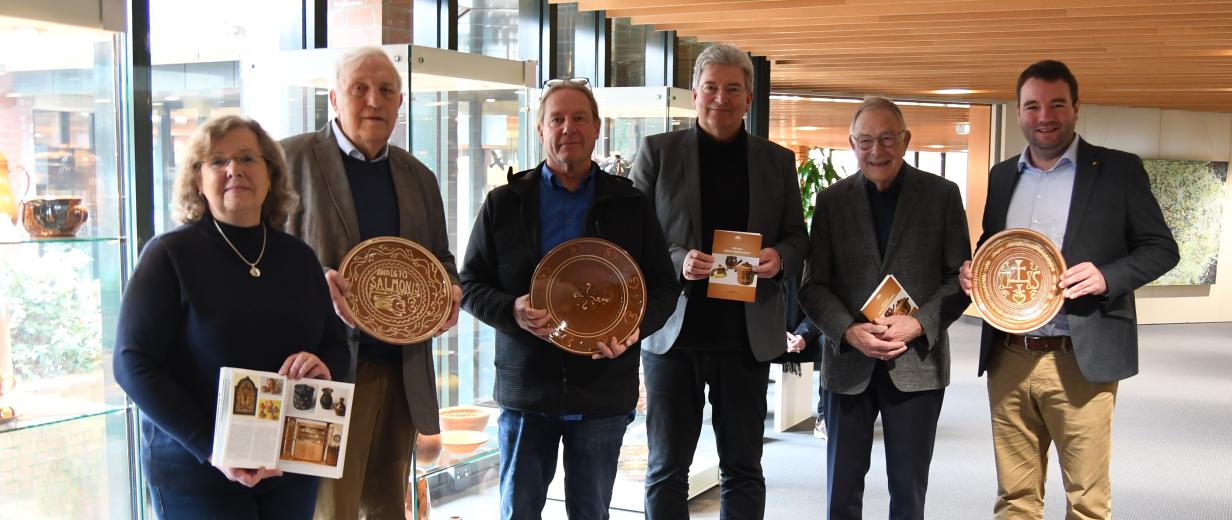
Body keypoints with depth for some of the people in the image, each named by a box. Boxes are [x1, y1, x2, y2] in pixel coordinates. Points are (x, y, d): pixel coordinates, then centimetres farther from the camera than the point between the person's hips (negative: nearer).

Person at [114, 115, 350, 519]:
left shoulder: (298, 258, 5)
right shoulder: (170, 254, -8)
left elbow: (336, 345, 13)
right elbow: (133, 364, -13)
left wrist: (324, 366, -12)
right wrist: (211, 448, -22)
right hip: (195, 475, -4)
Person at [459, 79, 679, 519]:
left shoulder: (630, 205, 6)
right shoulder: (504, 203, 5)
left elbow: (664, 285, 7)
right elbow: (471, 285, 5)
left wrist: (636, 325, -14)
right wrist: (513, 312, -16)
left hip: (604, 393, 1)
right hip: (525, 386, 0)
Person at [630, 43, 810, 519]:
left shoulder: (778, 161, 8)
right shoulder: (657, 152, 2)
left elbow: (797, 237, 12)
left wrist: (779, 257, -11)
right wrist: (677, 261, -19)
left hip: (747, 335, 2)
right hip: (673, 333, -1)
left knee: (743, 470, 11)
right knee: (666, 470, 6)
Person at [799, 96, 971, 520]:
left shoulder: (942, 195, 1)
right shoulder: (832, 200, 4)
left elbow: (960, 276, 1)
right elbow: (813, 285, 2)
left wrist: (919, 324, -15)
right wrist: (849, 332, -15)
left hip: (916, 361, -1)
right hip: (848, 362, 1)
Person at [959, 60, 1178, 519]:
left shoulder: (1119, 170, 1)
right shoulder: (1002, 176, 14)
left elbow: (1161, 248, 1)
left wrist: (1107, 276, -17)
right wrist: (973, 273, 1)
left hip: (1079, 362, -4)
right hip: (1008, 360, 4)